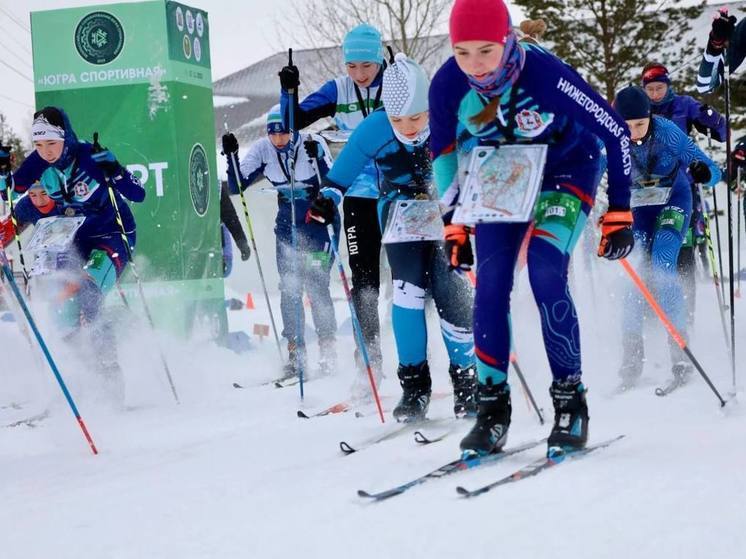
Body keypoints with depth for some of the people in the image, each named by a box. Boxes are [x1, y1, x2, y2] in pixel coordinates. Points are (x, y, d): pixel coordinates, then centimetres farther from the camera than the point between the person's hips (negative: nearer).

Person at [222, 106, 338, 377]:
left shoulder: (314, 144, -17)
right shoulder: (262, 150, -7)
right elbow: (237, 186, -9)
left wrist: (318, 159, -39)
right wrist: (231, 157, -21)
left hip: (320, 220, -4)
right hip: (288, 225, 4)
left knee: (316, 284, -12)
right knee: (289, 288, -4)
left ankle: (328, 347, -1)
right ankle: (296, 352, 2)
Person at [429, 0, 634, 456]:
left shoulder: (546, 75, -35)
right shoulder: (447, 86, -22)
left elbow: (616, 133, -23)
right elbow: (444, 154, -1)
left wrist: (620, 214, -19)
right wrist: (455, 226, -1)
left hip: (567, 169, -4)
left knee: (546, 273, -23)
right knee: (490, 285, -11)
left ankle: (570, 399, -11)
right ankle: (493, 409, -1)